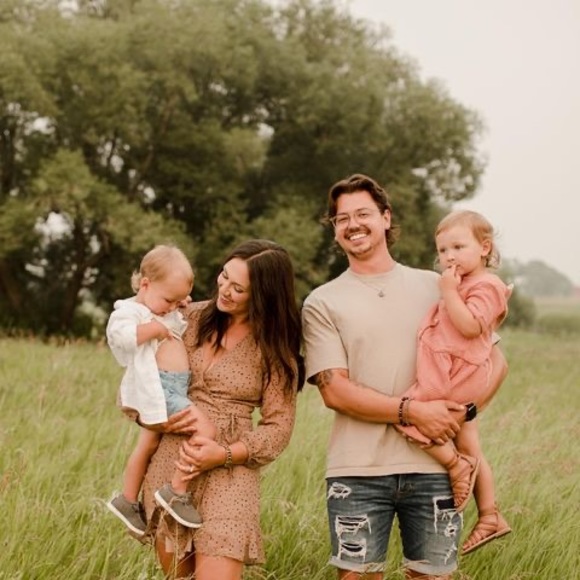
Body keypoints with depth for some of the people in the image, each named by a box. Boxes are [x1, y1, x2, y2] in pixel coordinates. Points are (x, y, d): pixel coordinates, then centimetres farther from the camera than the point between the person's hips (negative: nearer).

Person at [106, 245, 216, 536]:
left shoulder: (167, 313, 18)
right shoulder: (129, 311, -10)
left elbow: (183, 335, 37)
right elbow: (121, 335, -30)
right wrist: (155, 328, -22)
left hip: (176, 389, 11)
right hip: (156, 388, -11)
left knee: (148, 445, 21)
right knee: (205, 430, -21)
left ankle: (128, 500, 35)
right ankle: (176, 492, -15)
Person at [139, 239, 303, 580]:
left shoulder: (274, 349, -3)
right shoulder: (190, 318, 4)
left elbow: (278, 427, -5)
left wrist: (224, 454, -18)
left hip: (229, 474, -3)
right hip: (169, 465, 3)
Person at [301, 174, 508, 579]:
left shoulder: (436, 288, 10)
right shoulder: (322, 302, 4)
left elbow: (494, 360, 11)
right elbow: (335, 391, -6)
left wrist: (464, 410, -8)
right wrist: (413, 411, -16)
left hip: (433, 468, 1)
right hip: (358, 471, -1)